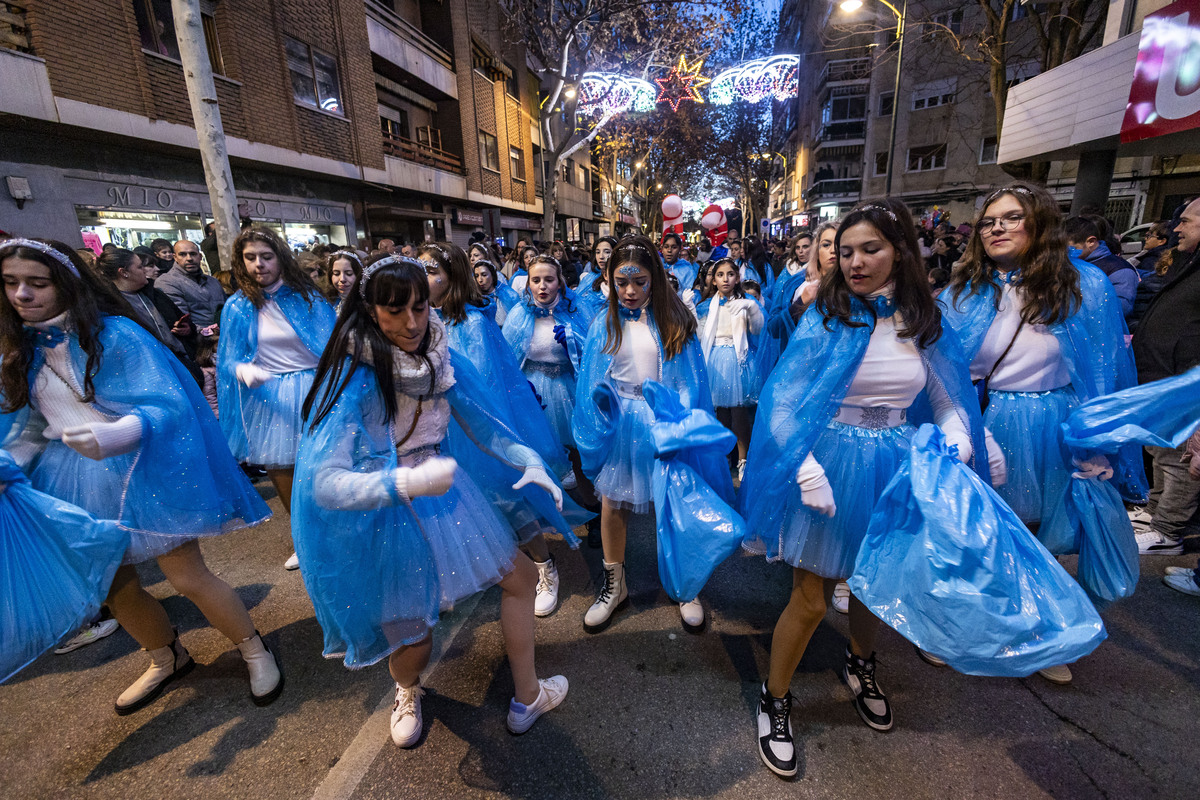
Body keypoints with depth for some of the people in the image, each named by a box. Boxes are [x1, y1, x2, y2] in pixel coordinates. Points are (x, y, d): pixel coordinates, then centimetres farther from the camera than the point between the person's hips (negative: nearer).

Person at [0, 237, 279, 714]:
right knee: (112, 587, 16)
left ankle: (255, 650, 18)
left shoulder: (114, 333, -13)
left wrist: (115, 434, -38)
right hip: (75, 476, 7)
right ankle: (168, 659, 41)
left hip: (140, 467, -7)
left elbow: (166, 404, -20)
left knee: (188, 577, -5)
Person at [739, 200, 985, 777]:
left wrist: (952, 448, -12)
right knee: (810, 599, 3)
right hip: (830, 466, -4)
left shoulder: (924, 322, 2)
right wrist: (806, 468, -28)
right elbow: (782, 399, -15)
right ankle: (775, 699, 28)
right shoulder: (825, 318, -9)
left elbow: (950, 402, 8)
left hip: (897, 469, 4)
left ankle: (860, 665, 54)